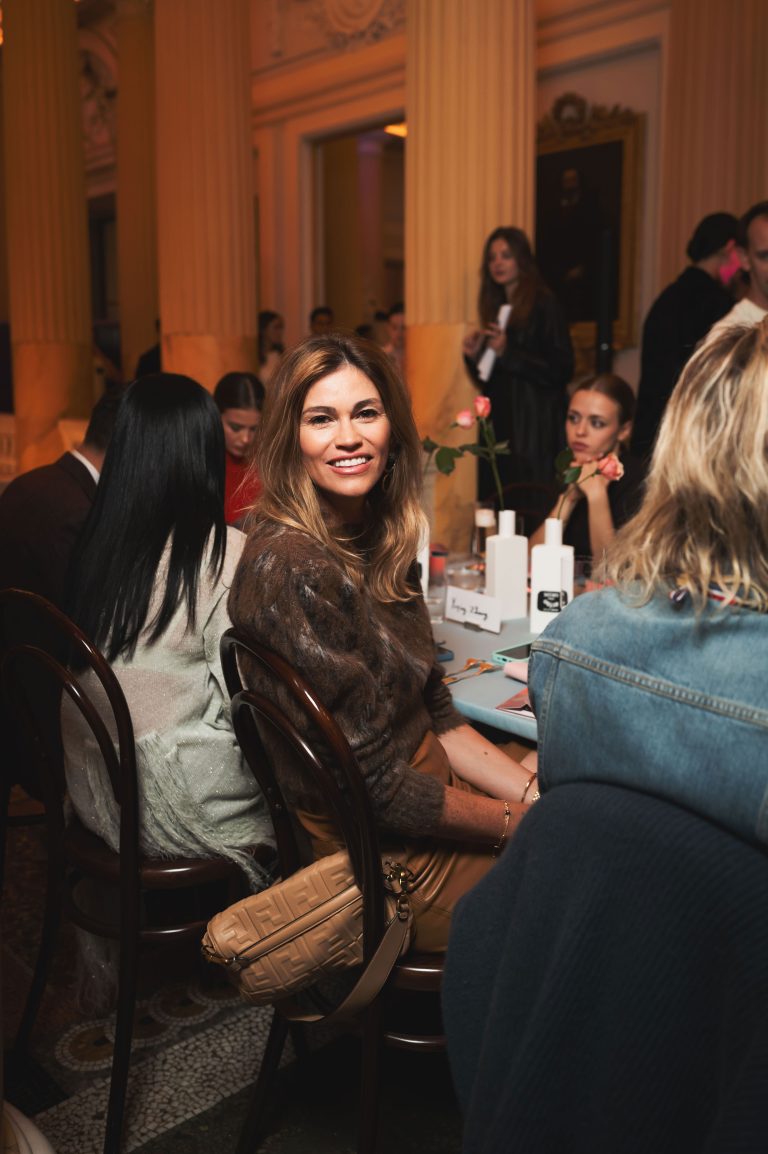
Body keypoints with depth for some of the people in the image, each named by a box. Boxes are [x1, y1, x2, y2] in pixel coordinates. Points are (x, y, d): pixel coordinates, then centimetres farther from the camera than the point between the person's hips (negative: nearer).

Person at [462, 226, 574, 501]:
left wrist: (508, 353, -19)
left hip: (534, 429, -7)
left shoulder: (544, 306, -6)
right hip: (498, 426, 7)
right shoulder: (495, 308, 14)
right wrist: (473, 356, -1)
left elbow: (561, 370, -13)